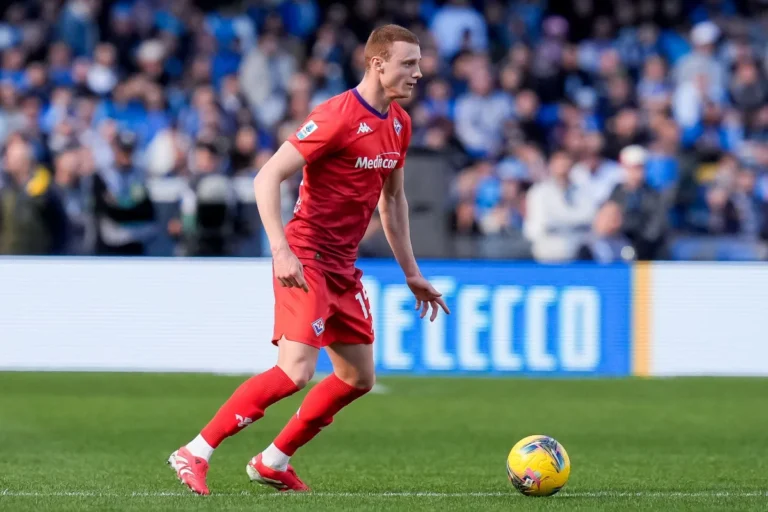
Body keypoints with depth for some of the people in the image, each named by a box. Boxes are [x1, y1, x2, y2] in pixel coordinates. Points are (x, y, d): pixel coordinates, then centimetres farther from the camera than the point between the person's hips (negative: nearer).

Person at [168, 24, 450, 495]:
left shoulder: (399, 125, 9)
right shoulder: (338, 116, -18)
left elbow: (393, 199, 23)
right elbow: (267, 178, -20)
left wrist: (412, 273, 22)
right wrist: (282, 251, -29)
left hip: (343, 266, 9)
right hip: (306, 258, -9)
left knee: (359, 377, 10)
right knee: (296, 372, -20)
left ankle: (273, 462, 21)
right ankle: (195, 454, -13)